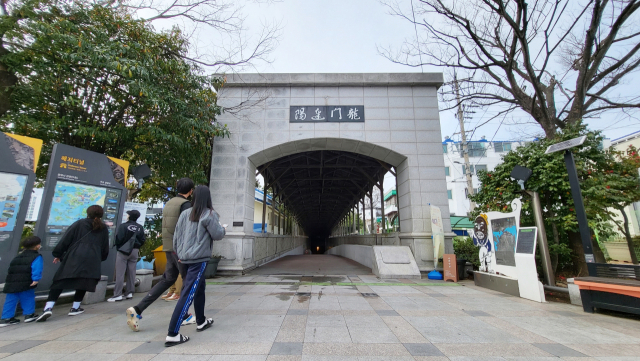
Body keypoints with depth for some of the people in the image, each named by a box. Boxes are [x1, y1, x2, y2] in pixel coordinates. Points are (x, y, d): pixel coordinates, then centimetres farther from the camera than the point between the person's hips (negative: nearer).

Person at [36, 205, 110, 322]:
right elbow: (105, 248, 18)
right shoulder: (103, 228, 12)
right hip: (92, 261, 1)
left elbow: (65, 240, 4)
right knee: (83, 283, 15)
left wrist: (58, 254, 13)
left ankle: (48, 308, -3)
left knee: (59, 282, 8)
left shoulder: (79, 223, 6)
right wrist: (100, 258, 33)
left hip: (73, 258, -1)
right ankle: (75, 308, 18)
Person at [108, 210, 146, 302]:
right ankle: (130, 292, 16)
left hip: (123, 251, -4)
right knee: (131, 273, 11)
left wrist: (117, 246, 4)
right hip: (134, 251, 5)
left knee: (120, 273, 0)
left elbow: (118, 239, -16)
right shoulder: (140, 228, 1)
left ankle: (118, 294, 0)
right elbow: (143, 240, 2)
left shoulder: (123, 226, -12)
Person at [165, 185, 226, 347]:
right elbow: (217, 235, -8)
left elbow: (176, 236, 9)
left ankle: (201, 321, 35)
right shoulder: (209, 214, -11)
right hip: (199, 259, -7)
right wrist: (222, 228, 12)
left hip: (185, 258, 7)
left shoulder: (185, 214, 5)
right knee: (188, 295, -3)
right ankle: (172, 334, -2)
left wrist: (178, 253, 21)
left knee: (200, 288, 22)